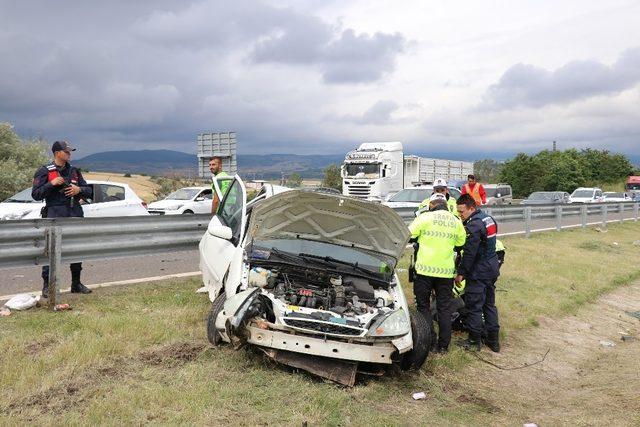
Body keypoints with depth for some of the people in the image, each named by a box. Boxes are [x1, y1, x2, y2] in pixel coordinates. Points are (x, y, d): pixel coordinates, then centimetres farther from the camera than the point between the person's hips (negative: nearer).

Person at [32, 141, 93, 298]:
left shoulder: (74, 171, 14)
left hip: (75, 214, 5)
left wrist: (79, 189, -5)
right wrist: (51, 184, -17)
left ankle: (76, 284, 21)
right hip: (55, 215, -5)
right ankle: (47, 286, 0)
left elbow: (89, 191, 16)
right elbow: (35, 194, -5)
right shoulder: (45, 172, 0)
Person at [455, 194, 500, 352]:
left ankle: (474, 341, 9)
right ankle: (493, 340, 21)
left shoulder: (473, 225, -21)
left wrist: (461, 273, -15)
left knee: (474, 306, 1)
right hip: (493, 268, 10)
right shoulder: (488, 218, 10)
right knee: (490, 304, 16)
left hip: (478, 272, -10)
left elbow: (469, 253, -21)